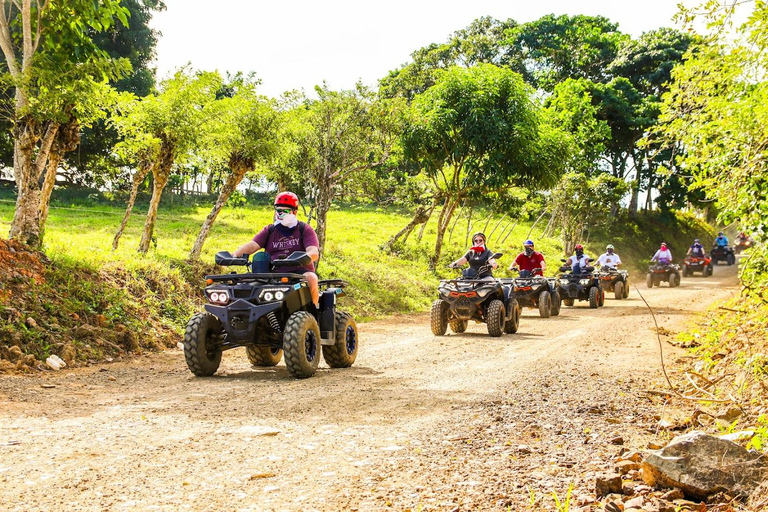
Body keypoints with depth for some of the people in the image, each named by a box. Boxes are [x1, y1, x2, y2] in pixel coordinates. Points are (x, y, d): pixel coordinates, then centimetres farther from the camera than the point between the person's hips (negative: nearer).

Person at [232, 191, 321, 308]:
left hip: (300, 271, -2)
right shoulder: (269, 231, 17)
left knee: (311, 278, -34)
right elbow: (252, 245, 3)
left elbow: (314, 253, -8)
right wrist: (234, 255, -18)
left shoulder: (304, 230, 7)